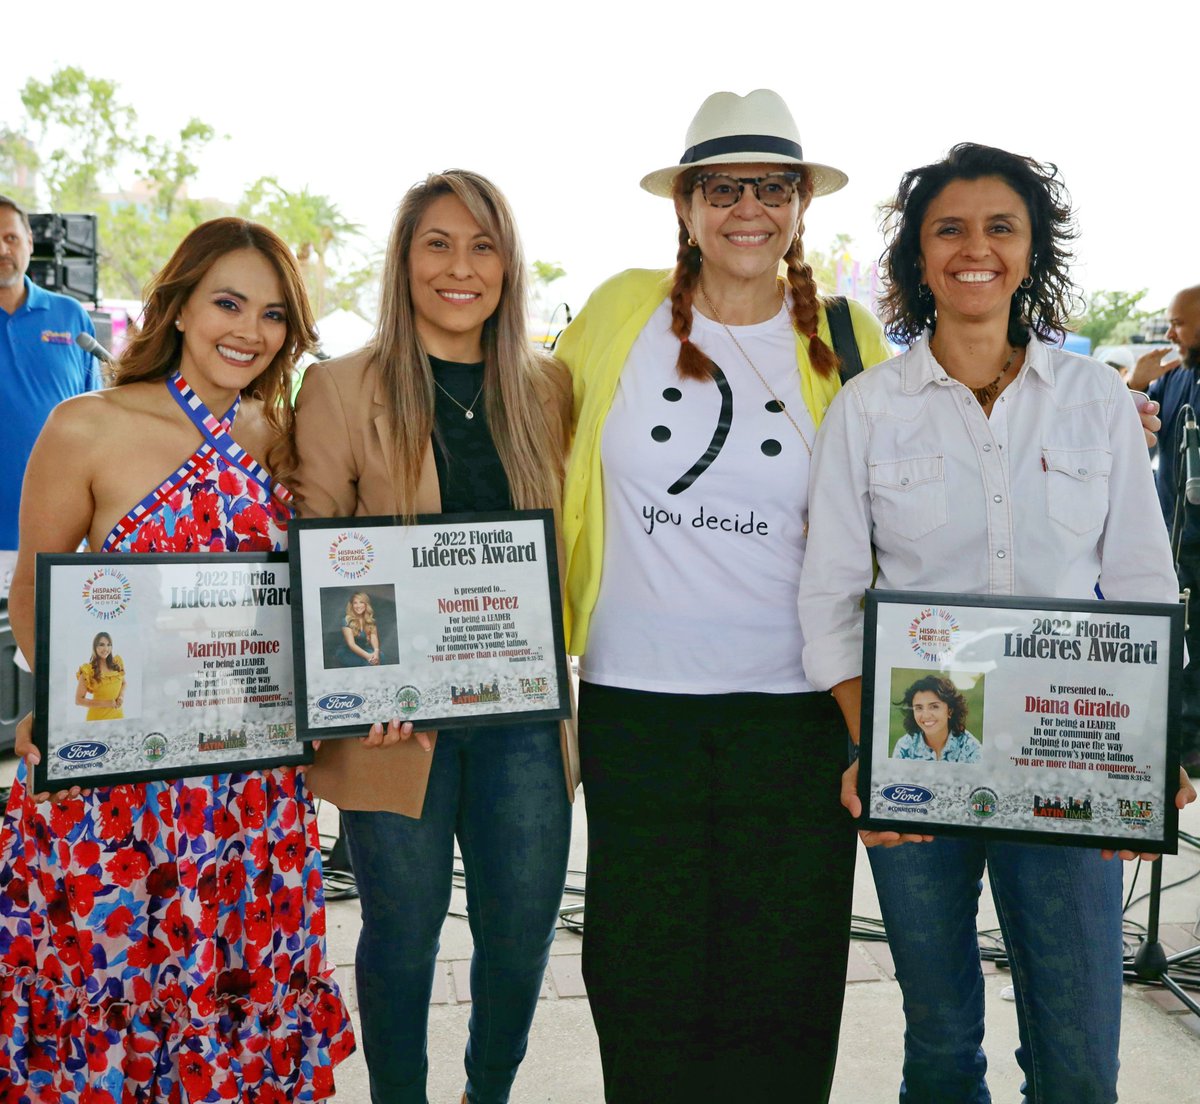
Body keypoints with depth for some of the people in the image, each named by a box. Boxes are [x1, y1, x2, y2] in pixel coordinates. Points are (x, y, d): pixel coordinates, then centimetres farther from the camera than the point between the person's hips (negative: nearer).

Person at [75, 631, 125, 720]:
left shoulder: (117, 663, -1)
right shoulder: (88, 670, -13)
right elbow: (79, 700, -10)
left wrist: (121, 696, -4)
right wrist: (104, 703, -16)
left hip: (117, 715, 4)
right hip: (98, 717, -4)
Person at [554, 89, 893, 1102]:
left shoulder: (846, 340, 2)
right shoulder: (622, 311, 2)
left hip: (796, 705, 0)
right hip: (635, 698, 0)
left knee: (783, 976, 10)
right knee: (644, 970, 10)